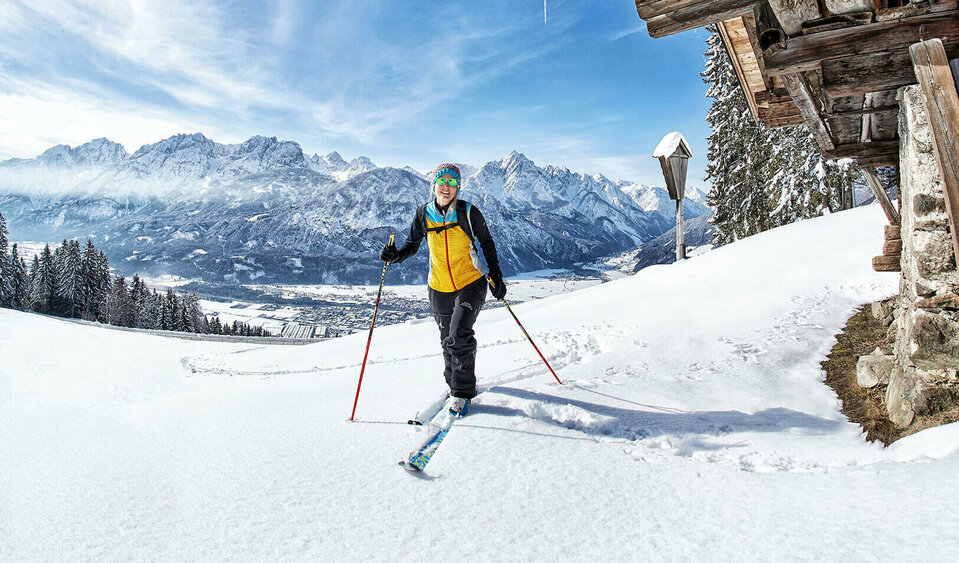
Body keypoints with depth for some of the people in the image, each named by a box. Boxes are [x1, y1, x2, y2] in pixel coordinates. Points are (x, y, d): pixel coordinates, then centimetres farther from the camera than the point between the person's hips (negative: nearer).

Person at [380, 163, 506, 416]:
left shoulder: (469, 213, -10)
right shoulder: (424, 214, -3)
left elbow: (487, 244, 3)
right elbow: (412, 245, 9)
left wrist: (496, 276, -1)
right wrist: (395, 254, -11)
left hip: (471, 283, -3)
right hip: (440, 289, 3)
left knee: (459, 335, -20)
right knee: (447, 341, 13)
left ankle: (462, 392, -4)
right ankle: (454, 380, 39)